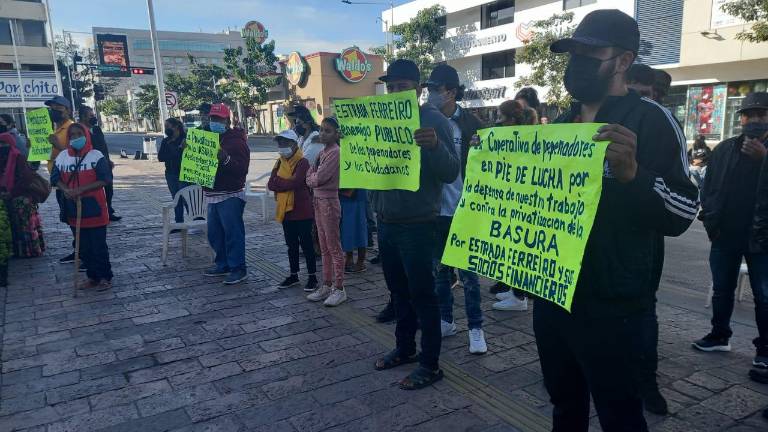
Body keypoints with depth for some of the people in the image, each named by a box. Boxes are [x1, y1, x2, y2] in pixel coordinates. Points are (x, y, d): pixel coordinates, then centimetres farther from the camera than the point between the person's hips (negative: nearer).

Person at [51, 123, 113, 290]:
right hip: (73, 209, 5)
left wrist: (81, 189, -20)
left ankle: (105, 278, 13)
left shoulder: (96, 155, -7)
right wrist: (66, 190, -12)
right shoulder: (62, 156, 6)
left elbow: (105, 179, -13)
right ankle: (92, 277, 24)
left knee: (99, 246, 1)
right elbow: (55, 178, 9)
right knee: (83, 247, 12)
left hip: (94, 208, -5)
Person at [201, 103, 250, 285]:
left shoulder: (236, 141, -8)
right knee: (214, 233, 13)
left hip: (230, 196, -8)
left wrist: (226, 158, -32)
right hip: (212, 195, 8)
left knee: (233, 233, -7)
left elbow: (242, 168, -17)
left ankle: (238, 269, 0)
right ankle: (222, 265, 25)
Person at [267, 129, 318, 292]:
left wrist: (278, 182, -9)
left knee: (306, 244, 1)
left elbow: (295, 182, -24)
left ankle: (312, 277, 10)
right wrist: (287, 183, -14)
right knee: (291, 245, 15)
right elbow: (270, 184, 1)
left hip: (302, 210, -7)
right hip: (285, 210, 7)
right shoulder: (279, 163, 11)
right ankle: (294, 275, 27)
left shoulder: (302, 162, -11)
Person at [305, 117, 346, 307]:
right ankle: (326, 286, 22)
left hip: (329, 202, -9)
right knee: (324, 248, 13)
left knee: (334, 247, -2)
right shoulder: (322, 152, 13)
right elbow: (310, 178, 11)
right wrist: (314, 176, -9)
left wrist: (312, 177, 0)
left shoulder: (335, 152, -14)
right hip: (318, 201, 9)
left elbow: (317, 179, -19)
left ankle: (339, 289, 7)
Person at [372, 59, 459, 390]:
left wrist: (435, 145, -34)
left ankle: (430, 363, 13)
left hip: (417, 224, -7)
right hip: (386, 222, 7)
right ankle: (405, 347, 34)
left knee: (422, 293, 1)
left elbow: (451, 173, -16)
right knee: (399, 291, 17)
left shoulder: (433, 119, -9)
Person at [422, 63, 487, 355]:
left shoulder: (471, 124, -6)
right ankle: (446, 321, 28)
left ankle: (476, 328, 16)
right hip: (434, 211, 4)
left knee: (468, 273, 3)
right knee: (439, 270, 13)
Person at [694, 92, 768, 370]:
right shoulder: (724, 149, 6)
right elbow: (708, 187, 8)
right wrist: (709, 218, -1)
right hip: (725, 235, 3)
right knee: (721, 291, 14)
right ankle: (719, 336, 28)